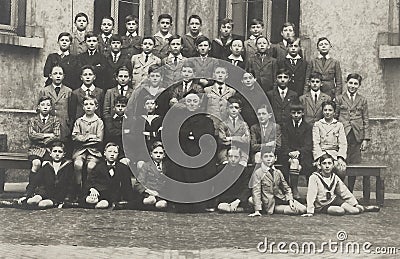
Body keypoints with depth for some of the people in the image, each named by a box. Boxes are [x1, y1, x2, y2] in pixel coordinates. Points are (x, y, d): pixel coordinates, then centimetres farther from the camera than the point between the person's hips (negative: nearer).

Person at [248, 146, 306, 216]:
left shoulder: (278, 172, 10)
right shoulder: (257, 173, -5)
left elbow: (286, 188, 15)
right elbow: (256, 192, -10)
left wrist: (290, 200, -5)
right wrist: (257, 210, -18)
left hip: (282, 199, 6)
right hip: (270, 204, -6)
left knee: (302, 209, -11)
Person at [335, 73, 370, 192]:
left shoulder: (362, 100, 12)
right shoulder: (339, 99, 9)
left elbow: (366, 121, 11)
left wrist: (366, 139, 2)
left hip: (357, 137, 1)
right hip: (342, 135, -1)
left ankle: (350, 192, 9)